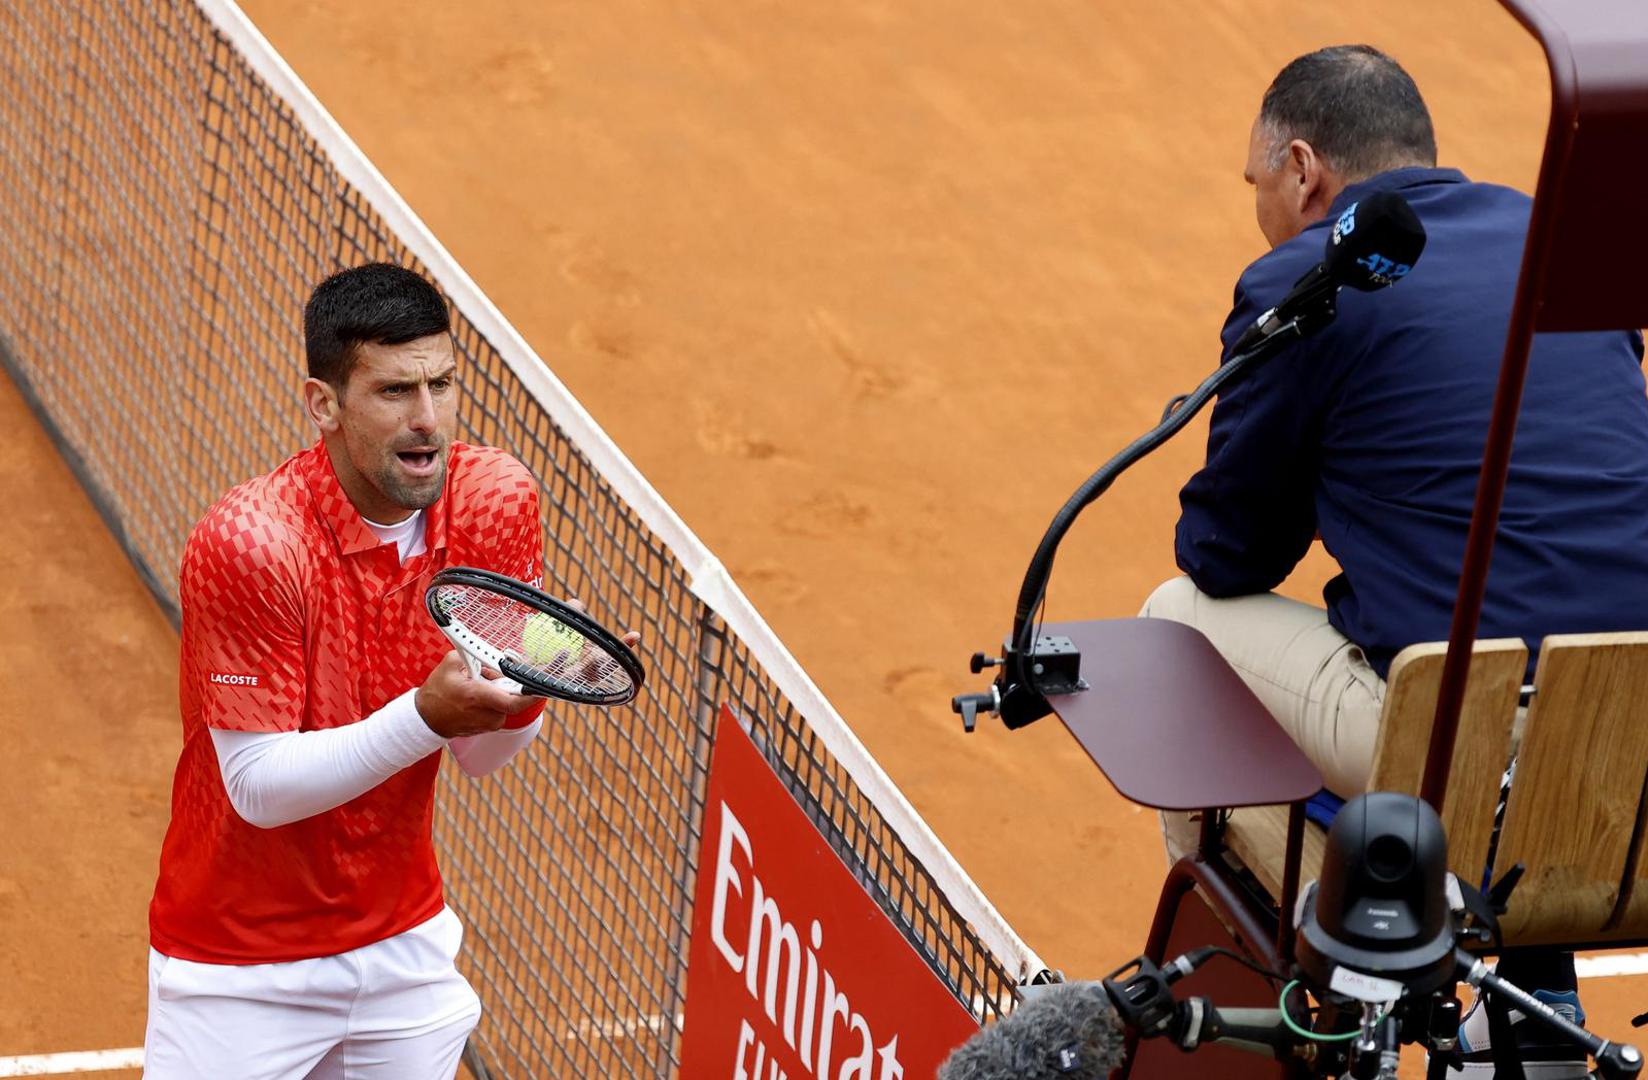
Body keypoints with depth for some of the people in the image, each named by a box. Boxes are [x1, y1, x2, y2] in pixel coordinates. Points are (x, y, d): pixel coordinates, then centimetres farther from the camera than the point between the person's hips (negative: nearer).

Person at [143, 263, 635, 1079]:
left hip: (405, 942, 5)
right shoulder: (247, 542, -25)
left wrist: (524, 688, -24)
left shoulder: (497, 500, -9)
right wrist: (425, 716, -35)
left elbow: (478, 753, -2)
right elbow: (259, 785, -23)